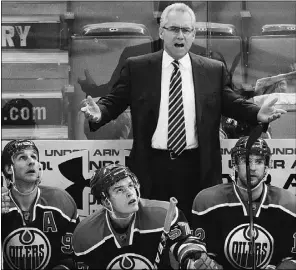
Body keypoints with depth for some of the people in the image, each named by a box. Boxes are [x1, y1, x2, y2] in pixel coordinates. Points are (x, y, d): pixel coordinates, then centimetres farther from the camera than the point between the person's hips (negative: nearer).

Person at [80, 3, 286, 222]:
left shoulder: (214, 70, 6)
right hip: (152, 166, -1)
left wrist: (257, 114, -11)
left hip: (198, 167, 1)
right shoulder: (137, 68, 3)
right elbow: (114, 102, 3)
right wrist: (99, 113, -18)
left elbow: (232, 103, 8)